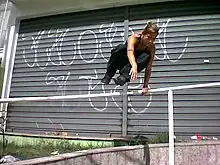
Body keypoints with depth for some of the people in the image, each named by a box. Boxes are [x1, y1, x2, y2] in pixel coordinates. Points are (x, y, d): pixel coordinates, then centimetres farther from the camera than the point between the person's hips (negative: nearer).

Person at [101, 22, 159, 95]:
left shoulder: (152, 48, -16)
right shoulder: (134, 37, -25)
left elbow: (148, 68, -16)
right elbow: (130, 51, -46)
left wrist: (145, 86, -22)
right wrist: (134, 66, -66)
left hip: (131, 65, 2)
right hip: (121, 62, -2)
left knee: (146, 57, -28)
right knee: (121, 48, -34)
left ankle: (124, 77, -36)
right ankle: (108, 76, -24)